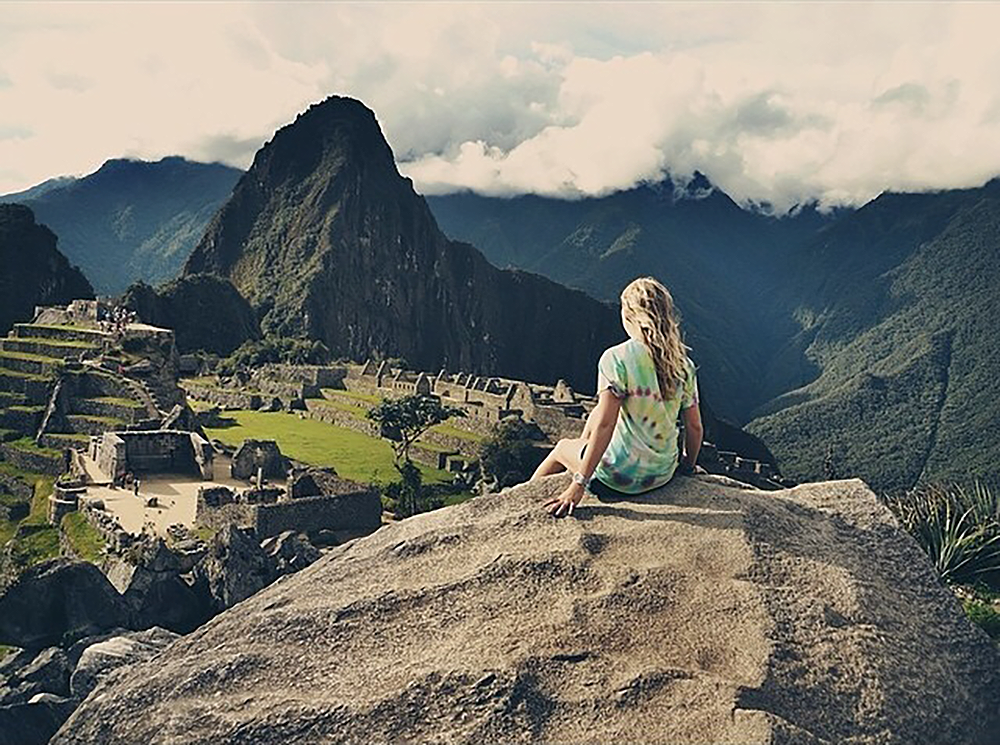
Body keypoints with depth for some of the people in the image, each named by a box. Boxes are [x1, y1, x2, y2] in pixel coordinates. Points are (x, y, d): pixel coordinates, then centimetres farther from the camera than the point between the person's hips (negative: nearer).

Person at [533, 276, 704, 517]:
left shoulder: (616, 358, -19)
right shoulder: (683, 364, -4)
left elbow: (605, 425, -23)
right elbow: (695, 428, 1)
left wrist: (578, 485, -20)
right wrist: (688, 467, 20)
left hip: (620, 477, -5)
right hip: (663, 474, 6)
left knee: (562, 447, 25)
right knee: (596, 414, 28)